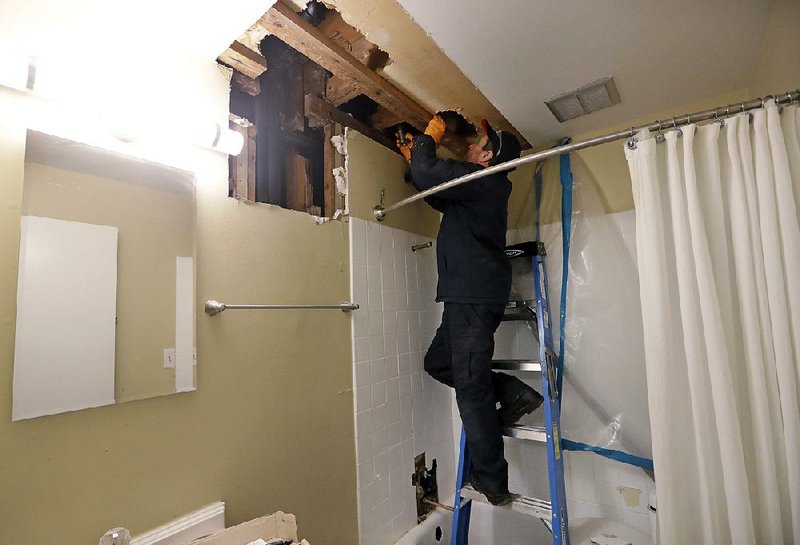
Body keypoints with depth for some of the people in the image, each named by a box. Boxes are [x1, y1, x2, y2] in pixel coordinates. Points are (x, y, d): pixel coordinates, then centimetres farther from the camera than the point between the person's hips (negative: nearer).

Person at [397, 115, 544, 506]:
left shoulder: (481, 180, -8)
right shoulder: (483, 188, 22)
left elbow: (427, 174, -16)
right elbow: (436, 197, 33)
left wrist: (430, 137, 4)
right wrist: (413, 156, 29)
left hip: (474, 297, -10)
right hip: (470, 296, 10)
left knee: (471, 388, -3)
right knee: (438, 362, 18)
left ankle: (491, 481, 12)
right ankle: (513, 393, 15)